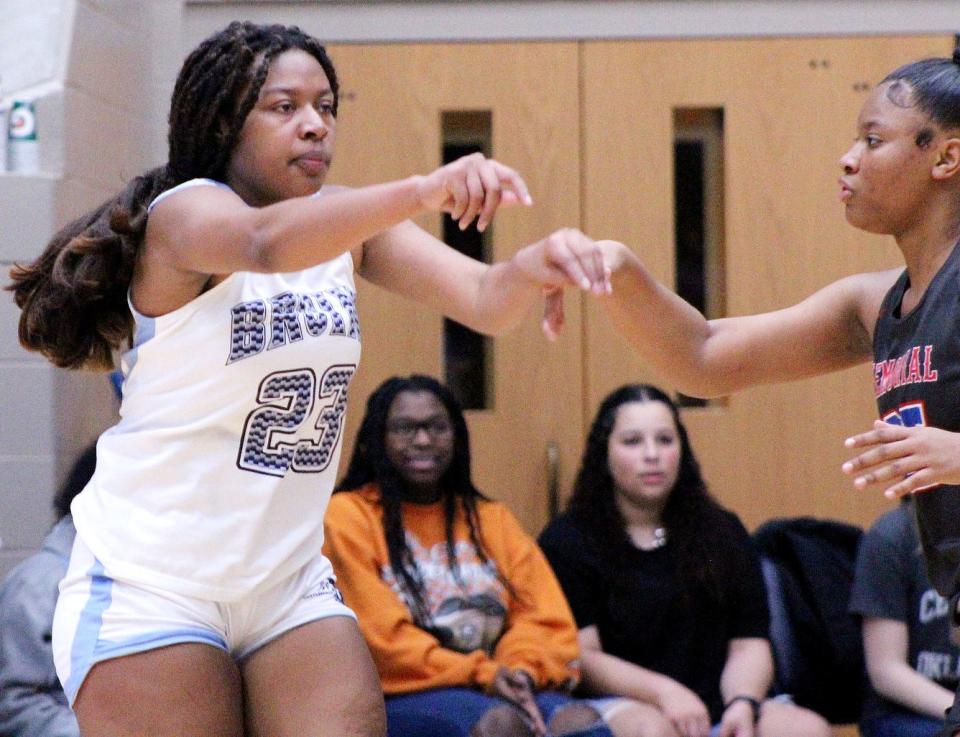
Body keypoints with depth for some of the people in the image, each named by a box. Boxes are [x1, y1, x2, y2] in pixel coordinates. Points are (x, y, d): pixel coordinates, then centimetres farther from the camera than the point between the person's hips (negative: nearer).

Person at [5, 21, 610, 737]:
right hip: (150, 588, -5)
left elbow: (483, 299, -10)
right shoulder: (182, 211, -13)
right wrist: (425, 189, -52)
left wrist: (533, 267, -33)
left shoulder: (346, 223, 4)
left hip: (291, 583, 5)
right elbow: (268, 242, -37)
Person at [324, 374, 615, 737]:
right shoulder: (347, 517, 5)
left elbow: (547, 619, 11)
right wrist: (482, 675, -16)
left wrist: (522, 669, -12)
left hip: (500, 690, 4)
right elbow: (380, 636, -6)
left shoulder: (492, 518, 21)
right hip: (401, 695, -4)